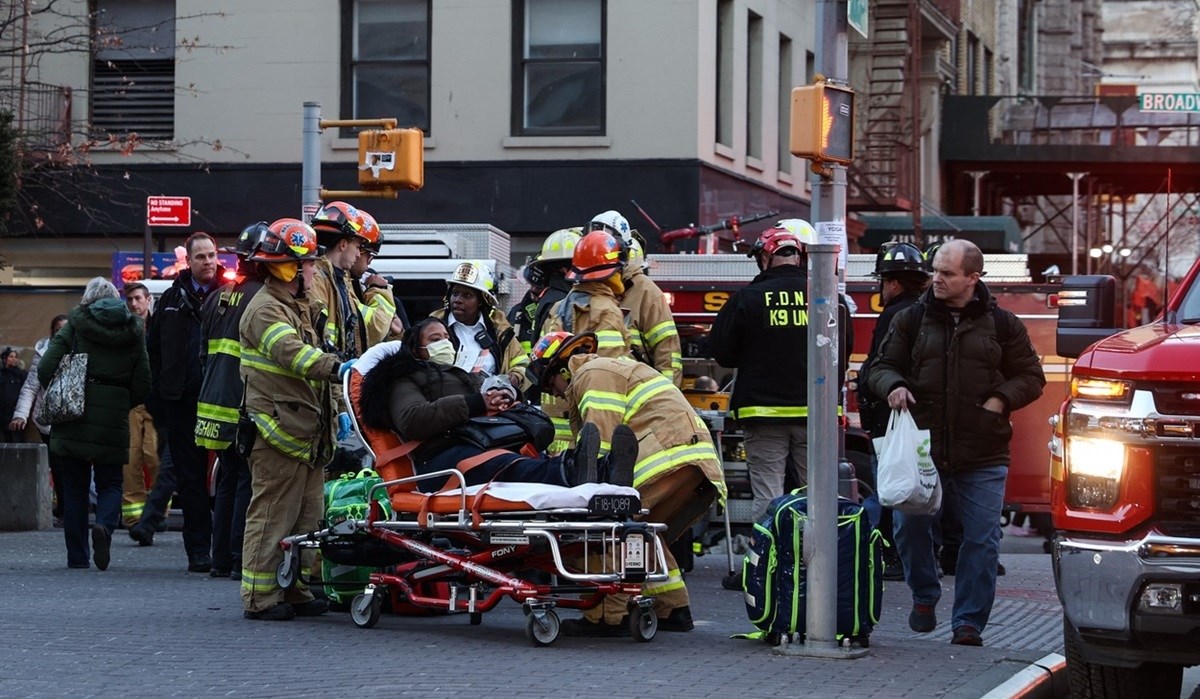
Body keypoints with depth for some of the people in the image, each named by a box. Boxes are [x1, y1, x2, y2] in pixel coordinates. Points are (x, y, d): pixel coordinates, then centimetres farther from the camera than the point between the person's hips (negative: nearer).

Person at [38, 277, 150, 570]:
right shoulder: (134, 332, 6)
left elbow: (46, 369, -8)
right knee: (110, 483, 12)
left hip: (74, 421, -1)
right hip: (113, 425, 1)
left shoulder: (76, 326, 0)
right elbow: (142, 385, 3)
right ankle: (105, 526, -19)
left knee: (74, 487, 9)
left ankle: (77, 557, 8)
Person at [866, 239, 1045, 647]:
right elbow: (881, 366, 10)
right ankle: (924, 595, 23)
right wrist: (892, 384, -12)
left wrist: (1000, 400, -7)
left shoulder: (1001, 325, 6)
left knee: (981, 540, -2)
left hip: (983, 459, -1)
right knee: (910, 528, -2)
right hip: (922, 450, 1)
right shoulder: (912, 320, 8)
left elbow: (1031, 377, 11)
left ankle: (969, 623, 6)